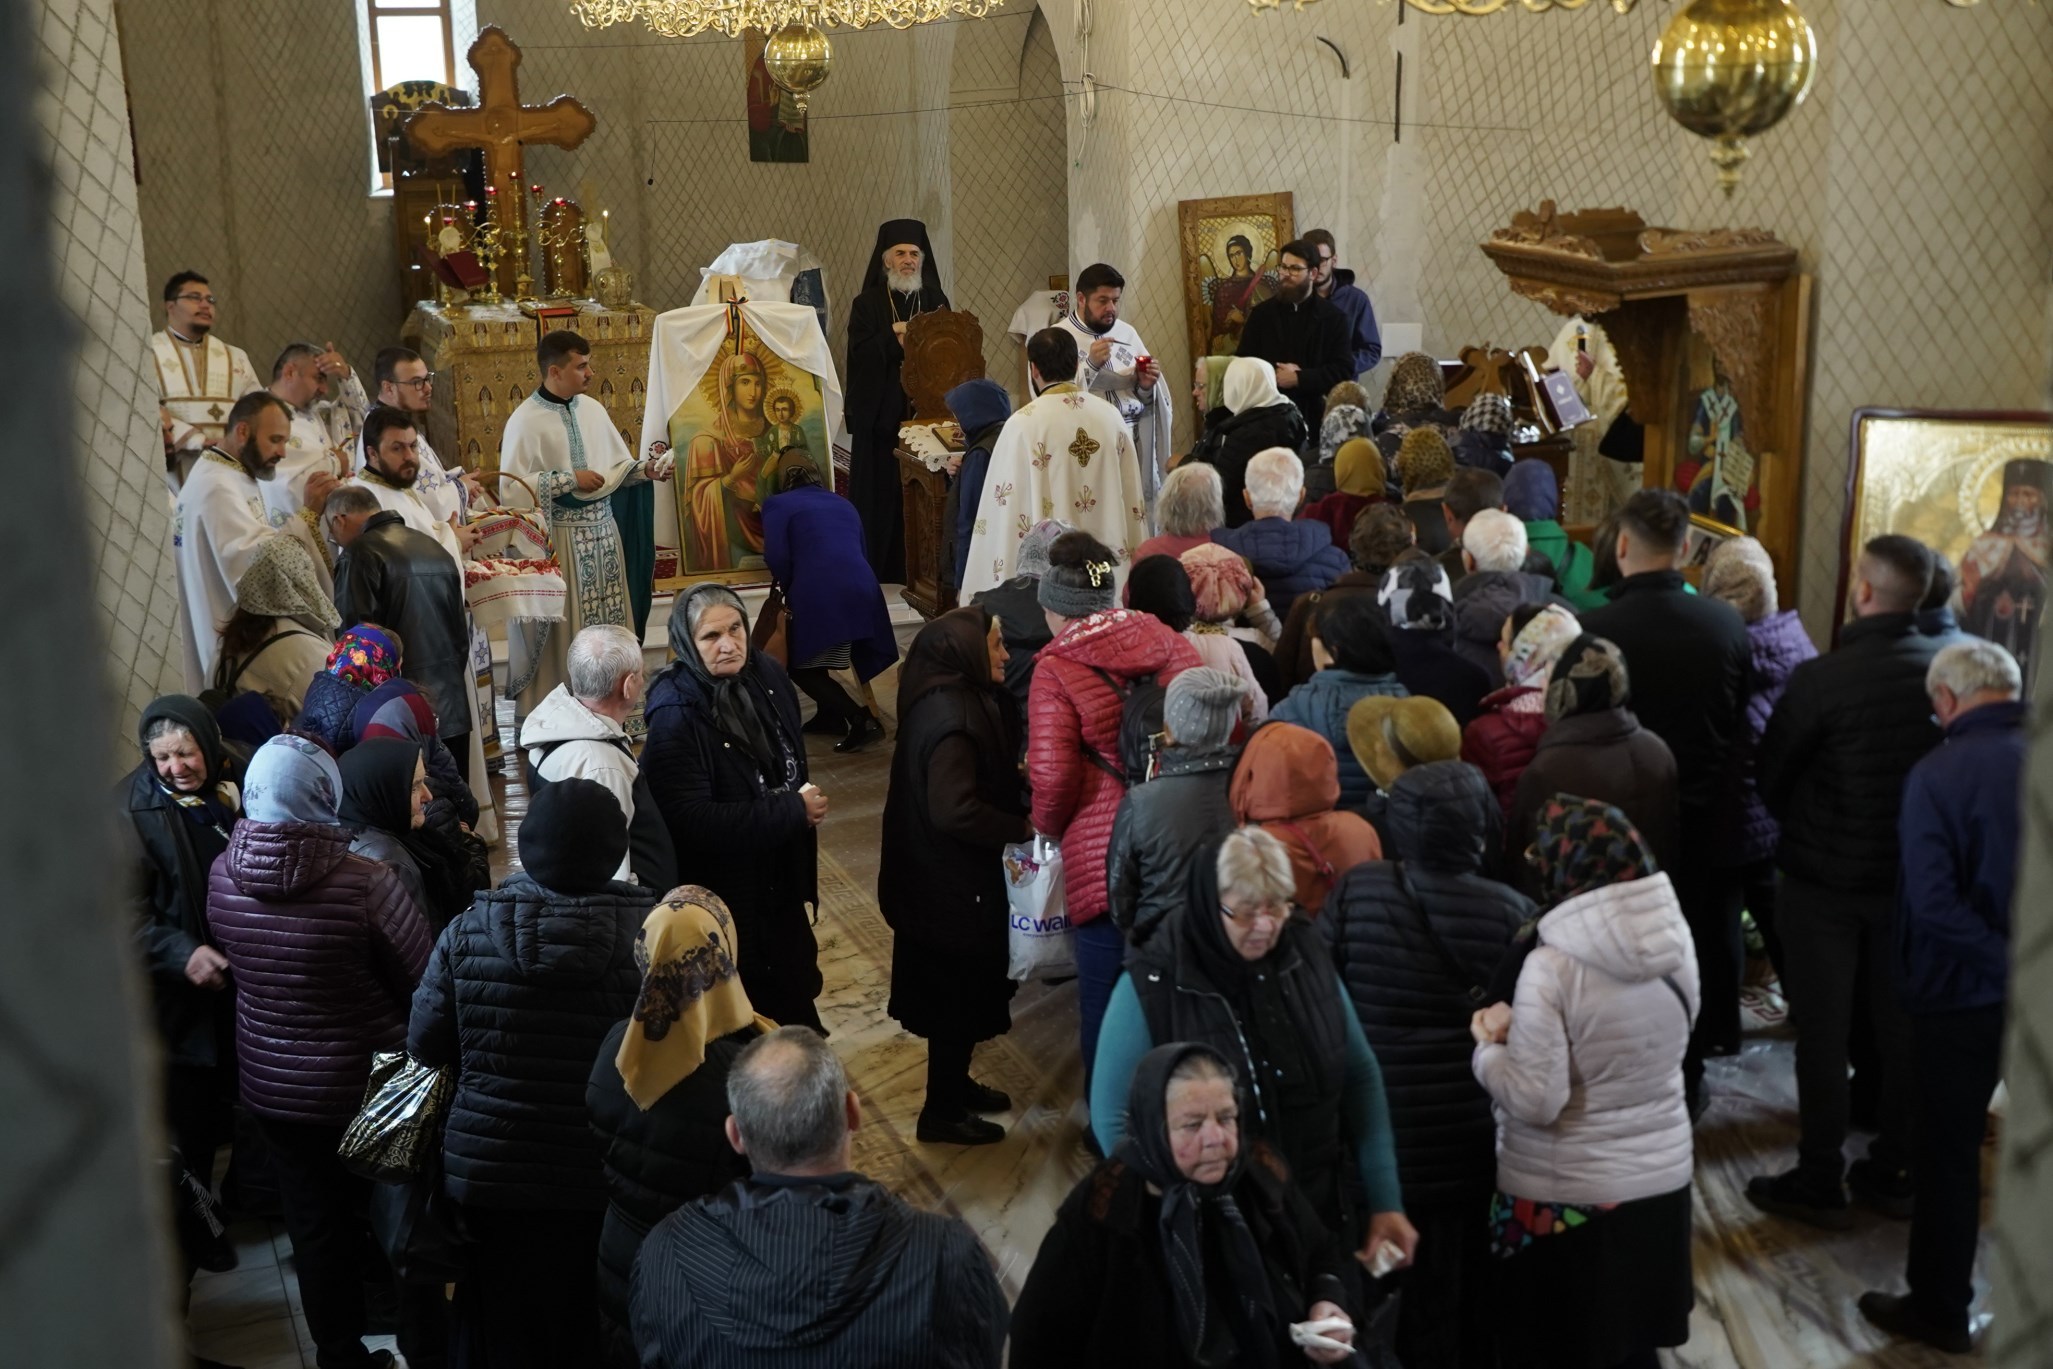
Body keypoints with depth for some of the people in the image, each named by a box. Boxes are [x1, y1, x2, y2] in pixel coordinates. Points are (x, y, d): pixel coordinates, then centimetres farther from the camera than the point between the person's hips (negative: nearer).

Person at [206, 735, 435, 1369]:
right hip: (371, 1083, -4)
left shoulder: (222, 876, -12)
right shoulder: (364, 881, -27)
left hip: (272, 1087, 4)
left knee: (316, 1227, 19)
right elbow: (425, 978, -17)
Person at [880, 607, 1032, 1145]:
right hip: (953, 884, -10)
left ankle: (954, 1084, 41)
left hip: (948, 877, 10)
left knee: (961, 988, 23)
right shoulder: (949, 719, -28)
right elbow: (954, 810, -34)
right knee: (958, 993, 6)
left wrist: (1013, 778, 1)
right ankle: (941, 1112, 21)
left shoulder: (959, 700, 3)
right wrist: (1021, 826, -22)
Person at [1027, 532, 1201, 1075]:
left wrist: (1049, 823, 4)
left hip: (1102, 852, -5)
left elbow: (1052, 776, -17)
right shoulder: (1171, 643, 3)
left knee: (1104, 993, 9)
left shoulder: (1056, 669, -10)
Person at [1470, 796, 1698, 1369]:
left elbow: (1536, 1101, -22)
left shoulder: (1552, 967, -24)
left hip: (1566, 1195, -5)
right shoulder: (1675, 941, -5)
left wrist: (1488, 1047, -4)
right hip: (1660, 1177, 6)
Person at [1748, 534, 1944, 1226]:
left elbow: (1771, 773, -10)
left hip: (1824, 878, -4)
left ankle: (1820, 1181, 15)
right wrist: (1918, 835, 14)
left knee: (1823, 1031, 7)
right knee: (1901, 1025, 16)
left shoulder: (1822, 678, -22)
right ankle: (1894, 1170, 28)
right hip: (1913, 876, 4)